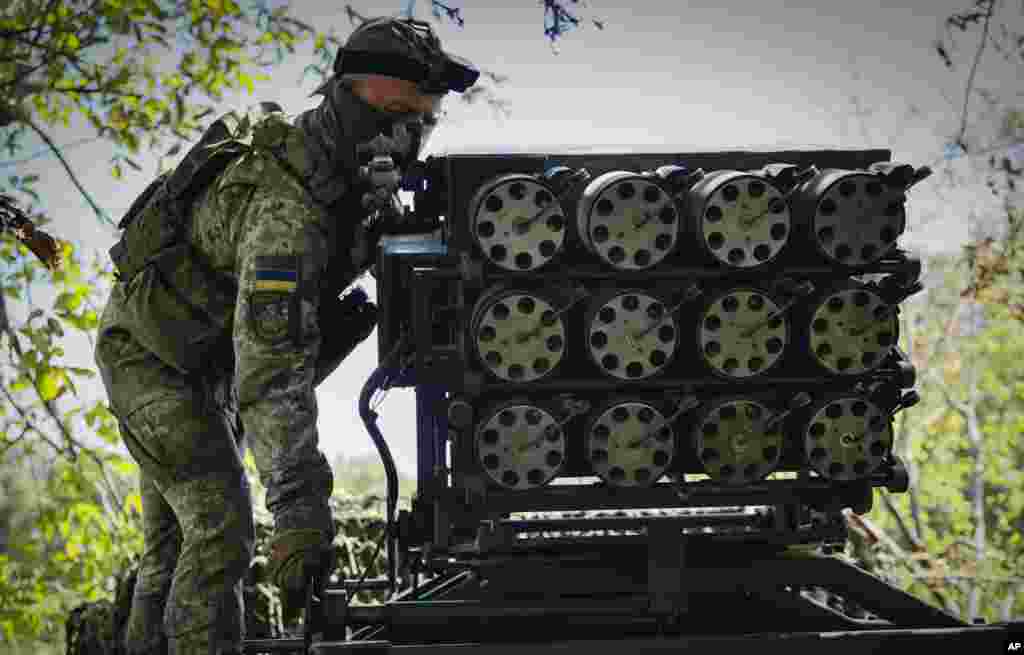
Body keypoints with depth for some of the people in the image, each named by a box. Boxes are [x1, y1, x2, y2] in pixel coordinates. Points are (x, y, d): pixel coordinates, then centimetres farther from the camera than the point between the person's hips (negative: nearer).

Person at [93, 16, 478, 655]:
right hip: (150, 354, -10)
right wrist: (301, 511, -49)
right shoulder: (288, 205, -36)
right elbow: (271, 371, -43)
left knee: (175, 541, 13)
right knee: (221, 528, -20)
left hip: (209, 360, 10)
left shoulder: (346, 175, -7)